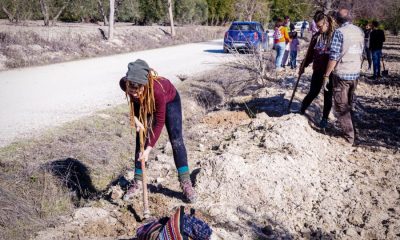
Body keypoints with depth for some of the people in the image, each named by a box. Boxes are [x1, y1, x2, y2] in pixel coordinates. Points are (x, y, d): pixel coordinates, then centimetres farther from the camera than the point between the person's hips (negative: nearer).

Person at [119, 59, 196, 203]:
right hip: (146, 104, 4)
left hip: (170, 100, -3)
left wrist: (149, 148, -33)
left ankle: (186, 183, 0)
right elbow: (133, 100, -7)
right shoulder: (124, 84, -35)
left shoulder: (157, 90, -45)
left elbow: (159, 122, -33)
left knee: (176, 140, -8)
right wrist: (134, 117, -20)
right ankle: (137, 182, 9)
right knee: (141, 141, -1)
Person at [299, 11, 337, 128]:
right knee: (313, 93, 7)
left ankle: (325, 118, 21)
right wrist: (303, 65, 19)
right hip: (318, 70, 3)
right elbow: (310, 53, 16)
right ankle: (301, 111, 25)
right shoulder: (317, 36, 6)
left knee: (328, 95, 8)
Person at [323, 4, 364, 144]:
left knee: (341, 106, 2)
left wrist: (326, 75, -12)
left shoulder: (339, 32, -14)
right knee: (349, 104, 21)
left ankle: (349, 137, 1)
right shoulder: (359, 31, 6)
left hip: (341, 74, -6)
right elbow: (361, 53, 14)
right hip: (355, 74, 6)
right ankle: (350, 131, 30)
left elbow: (334, 56, -18)